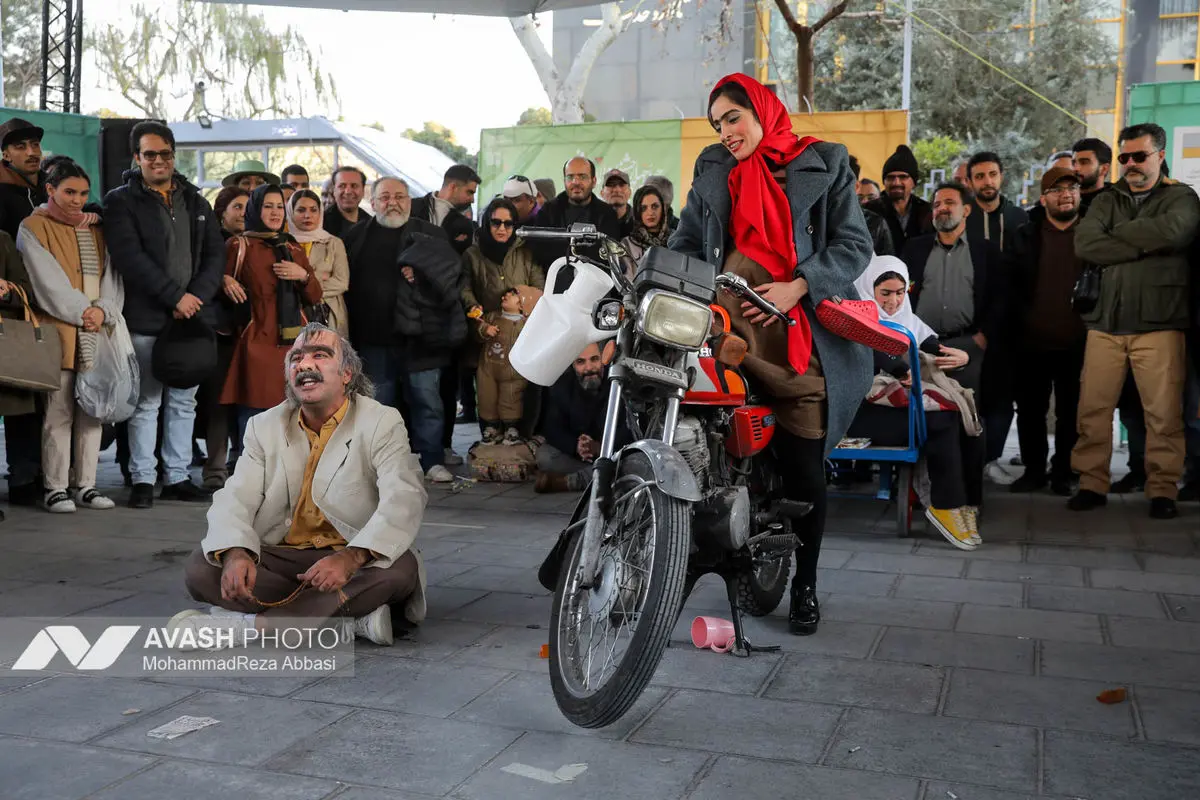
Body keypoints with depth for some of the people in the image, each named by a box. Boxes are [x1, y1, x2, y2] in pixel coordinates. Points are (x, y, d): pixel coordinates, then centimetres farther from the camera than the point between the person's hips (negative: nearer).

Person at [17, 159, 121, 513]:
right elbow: (48, 281, -8)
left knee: (92, 411, 4)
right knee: (59, 413, -5)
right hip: (58, 332, -4)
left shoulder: (95, 228, 17)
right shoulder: (34, 228, 2)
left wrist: (103, 310, -9)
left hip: (97, 332, 5)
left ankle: (86, 485, 10)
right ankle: (55, 488, 2)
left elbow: (111, 274, 7)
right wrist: (81, 312, -13)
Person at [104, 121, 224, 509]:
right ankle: (142, 479, 9)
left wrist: (197, 295, -7)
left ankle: (178, 477, 17)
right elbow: (131, 258, -12)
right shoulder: (122, 202, 0)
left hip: (192, 316, 5)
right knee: (146, 403, 0)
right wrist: (175, 296, -16)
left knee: (184, 402, 9)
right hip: (146, 319, -4)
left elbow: (215, 253, 8)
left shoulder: (196, 202, 15)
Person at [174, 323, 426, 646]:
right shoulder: (265, 426, 8)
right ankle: (351, 615, -25)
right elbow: (235, 498, -3)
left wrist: (351, 558, -38)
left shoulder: (382, 423, -5)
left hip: (355, 560, -3)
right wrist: (235, 554, -27)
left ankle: (246, 624, -31)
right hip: (280, 557, 3)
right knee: (199, 568, -21)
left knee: (401, 568, -34)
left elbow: (404, 500, -20)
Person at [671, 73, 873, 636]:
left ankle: (805, 585, 18)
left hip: (803, 337, -2)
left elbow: (854, 244, 2)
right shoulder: (713, 171, 19)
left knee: (804, 469, 1)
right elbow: (685, 244, 12)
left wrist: (797, 286, -13)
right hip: (730, 330, 2)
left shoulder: (823, 165, 10)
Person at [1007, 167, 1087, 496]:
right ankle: (1034, 470, 21)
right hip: (1032, 342, 1)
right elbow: (1009, 284, 3)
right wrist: (1019, 323, -6)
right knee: (1030, 412, 8)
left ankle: (1063, 473, 18)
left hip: (1077, 344, -1)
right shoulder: (1025, 235, 6)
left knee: (1070, 414, 7)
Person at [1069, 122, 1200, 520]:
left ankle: (1162, 490, 8)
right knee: (1093, 409, 0)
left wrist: (1117, 232, -2)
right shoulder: (1106, 200, 16)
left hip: (1158, 323, -3)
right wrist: (1143, 245, -9)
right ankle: (1092, 484, 10)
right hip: (1105, 323, 3)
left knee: (1163, 413, -3)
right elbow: (1085, 244, -3)